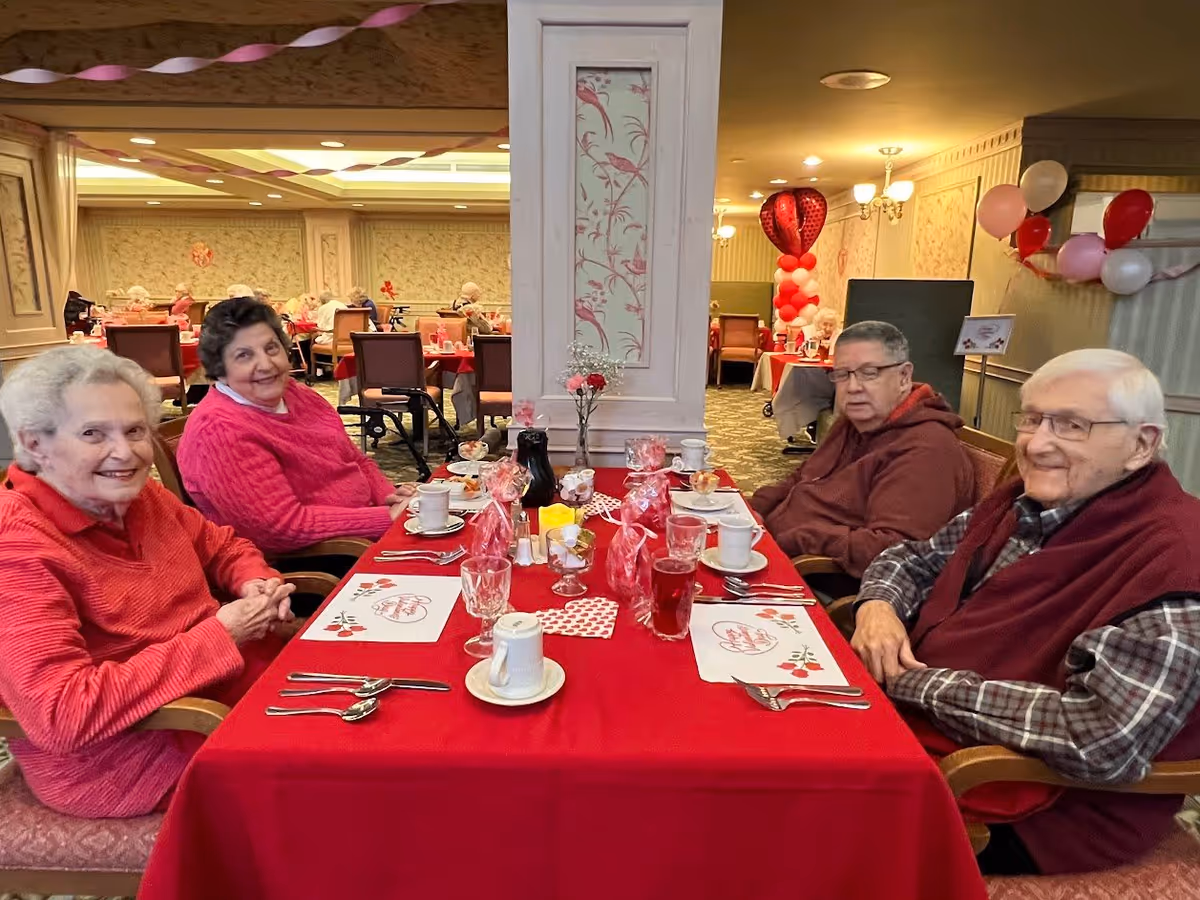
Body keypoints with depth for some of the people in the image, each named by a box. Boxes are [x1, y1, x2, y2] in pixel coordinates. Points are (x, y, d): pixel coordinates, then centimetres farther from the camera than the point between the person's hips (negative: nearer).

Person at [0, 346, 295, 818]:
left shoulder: (140, 496, -1)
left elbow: (222, 546, 16)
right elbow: (64, 716, -30)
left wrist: (255, 583, -8)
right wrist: (217, 634, -27)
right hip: (126, 759, -7)